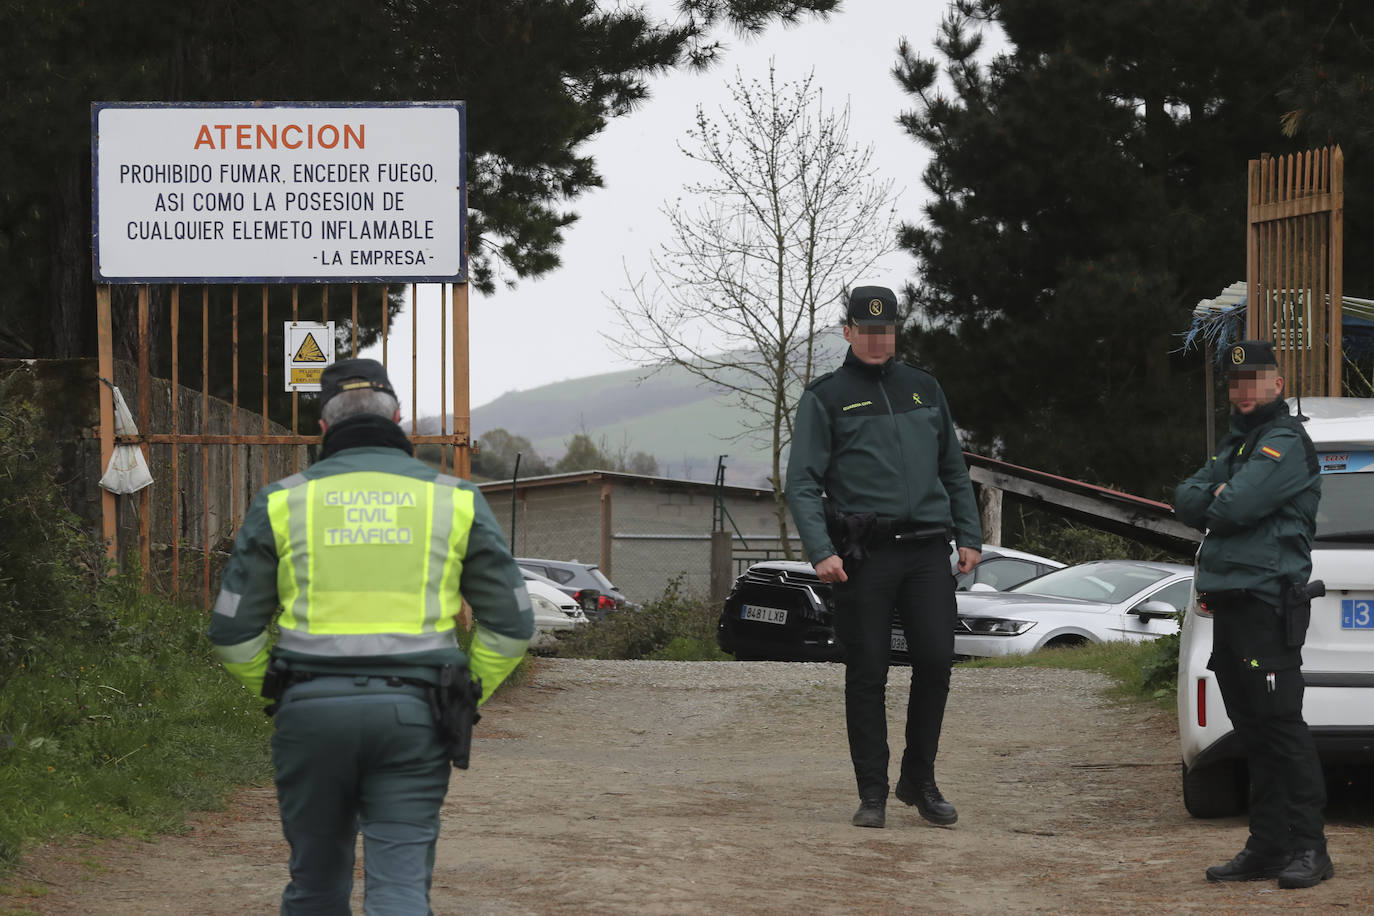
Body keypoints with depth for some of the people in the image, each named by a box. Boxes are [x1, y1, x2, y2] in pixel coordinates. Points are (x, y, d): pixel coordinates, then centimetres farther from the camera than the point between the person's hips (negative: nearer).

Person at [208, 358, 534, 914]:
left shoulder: (283, 502, 4)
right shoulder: (454, 500, 6)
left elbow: (233, 629, 2)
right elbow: (510, 623, 6)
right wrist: (464, 699, 17)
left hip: (312, 717, 1)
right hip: (411, 720, -1)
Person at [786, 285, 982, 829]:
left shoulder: (923, 389, 17)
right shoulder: (825, 398, 5)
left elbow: (954, 470, 23)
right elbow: (803, 483, -1)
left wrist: (969, 536, 12)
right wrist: (821, 552, -14)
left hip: (928, 551, 3)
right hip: (863, 555, -3)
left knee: (936, 661, -5)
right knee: (867, 675, -1)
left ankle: (920, 781, 10)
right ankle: (872, 794, 7)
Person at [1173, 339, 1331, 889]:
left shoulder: (1285, 443, -7)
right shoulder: (1236, 445, 23)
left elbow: (1234, 508, -17)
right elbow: (1185, 500, 13)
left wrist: (1211, 502, 3)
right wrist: (1217, 498, -5)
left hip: (1266, 605, -9)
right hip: (1229, 606, 9)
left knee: (1281, 727, -10)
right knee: (1253, 734, 9)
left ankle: (1308, 849, -8)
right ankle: (1267, 847, 13)